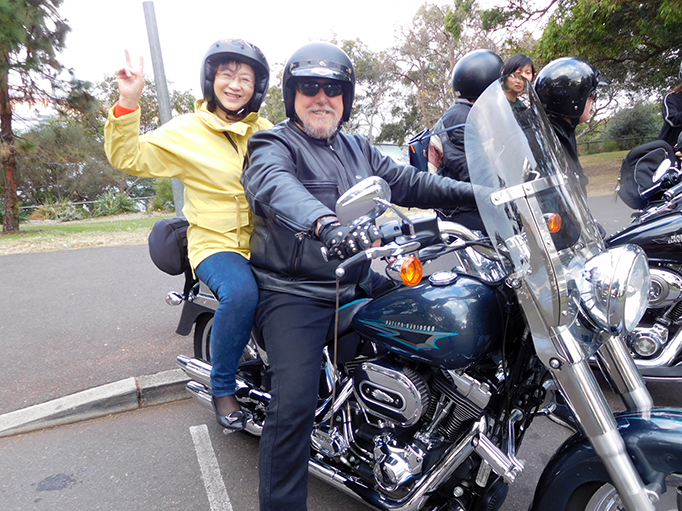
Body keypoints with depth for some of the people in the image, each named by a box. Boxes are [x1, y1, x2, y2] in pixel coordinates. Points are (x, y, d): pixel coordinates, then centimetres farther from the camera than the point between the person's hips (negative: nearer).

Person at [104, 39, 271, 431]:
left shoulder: (266, 131, 16)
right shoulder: (186, 131, 3)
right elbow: (129, 157, -4)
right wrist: (128, 103, -15)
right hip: (217, 243, -4)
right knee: (241, 292, -34)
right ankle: (223, 388, -9)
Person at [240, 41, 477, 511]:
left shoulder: (358, 149, 20)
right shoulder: (273, 146, -4)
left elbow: (407, 182, 17)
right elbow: (277, 186, -27)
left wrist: (476, 192, 5)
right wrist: (326, 224, -49)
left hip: (361, 283, 7)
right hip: (295, 292, -6)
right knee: (294, 403, -20)